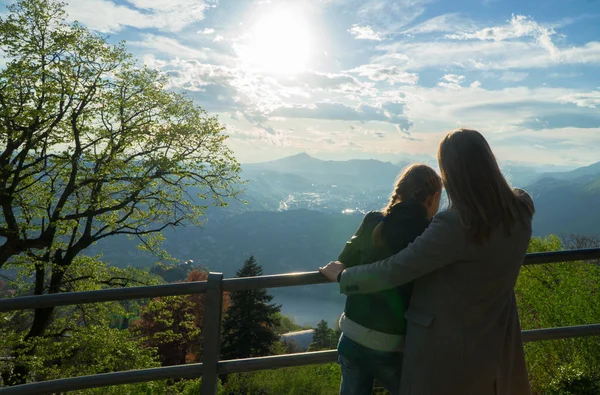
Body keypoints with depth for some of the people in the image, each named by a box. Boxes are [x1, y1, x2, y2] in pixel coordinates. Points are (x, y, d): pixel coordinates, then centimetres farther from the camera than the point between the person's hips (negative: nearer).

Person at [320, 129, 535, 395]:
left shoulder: (454, 226, -28)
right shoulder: (521, 209, -8)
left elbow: (392, 271, -24)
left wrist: (342, 275, -9)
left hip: (445, 343, -6)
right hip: (496, 336, 6)